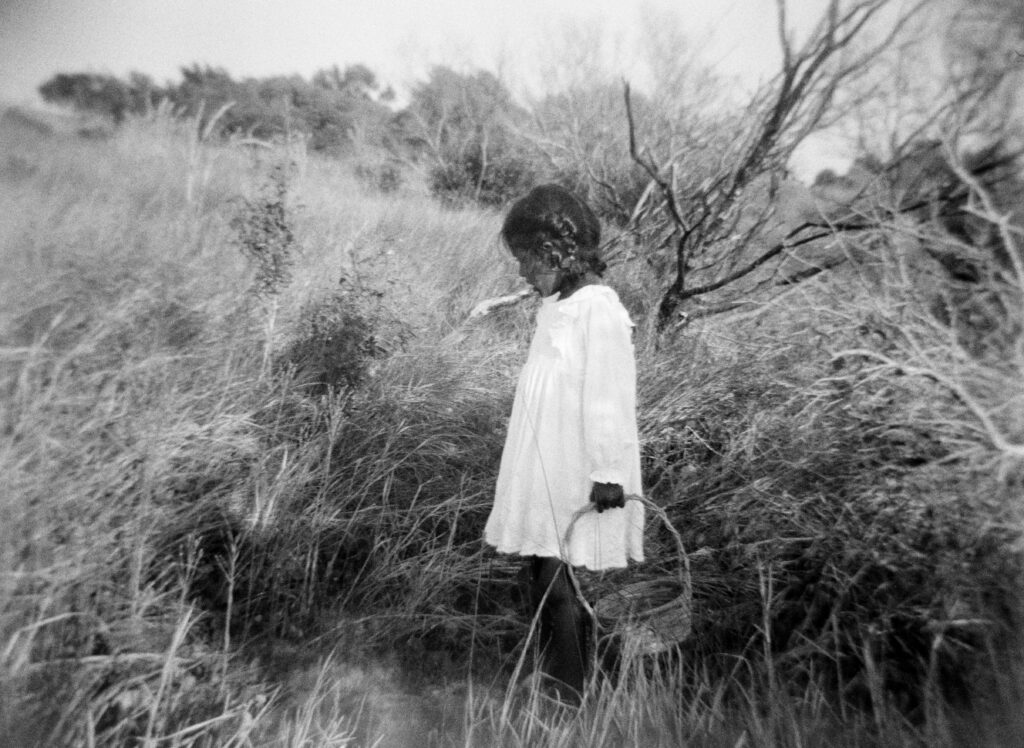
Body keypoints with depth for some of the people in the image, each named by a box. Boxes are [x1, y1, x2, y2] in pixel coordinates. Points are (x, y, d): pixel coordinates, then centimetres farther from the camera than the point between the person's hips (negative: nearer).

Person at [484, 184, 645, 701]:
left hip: (579, 484, -8)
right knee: (541, 584, 14)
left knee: (563, 590, -1)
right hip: (544, 480, 8)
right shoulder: (552, 308, 12)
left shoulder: (599, 309, -13)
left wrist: (608, 472, -17)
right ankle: (550, 689, 29)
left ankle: (572, 699, 16)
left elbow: (609, 399, -16)